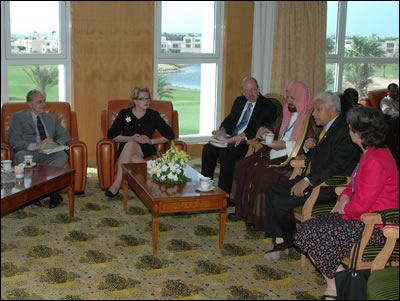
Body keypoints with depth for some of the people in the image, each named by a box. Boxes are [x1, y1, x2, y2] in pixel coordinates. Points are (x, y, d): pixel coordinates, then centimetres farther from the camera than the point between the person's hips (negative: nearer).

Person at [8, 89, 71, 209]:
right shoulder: (18, 117, 11)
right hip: (27, 152, -3)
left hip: (47, 153, 3)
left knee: (62, 155, -30)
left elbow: (65, 135, 16)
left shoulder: (52, 118, 25)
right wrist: (36, 146, -20)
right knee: (21, 156, -38)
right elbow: (14, 141, -4)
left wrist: (56, 143, -9)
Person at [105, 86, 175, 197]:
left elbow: (170, 134, 5)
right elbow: (111, 135, 2)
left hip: (145, 149, -1)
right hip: (126, 149, 1)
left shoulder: (153, 115, 6)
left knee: (130, 145, -36)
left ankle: (116, 184, -37)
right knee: (134, 158, -38)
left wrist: (152, 141, -8)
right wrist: (131, 138, -11)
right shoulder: (124, 114, 7)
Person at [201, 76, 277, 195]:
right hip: (231, 139, 7)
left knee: (226, 154, -32)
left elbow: (263, 130, -14)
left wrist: (243, 135, -28)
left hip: (248, 143, -7)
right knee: (208, 148, -17)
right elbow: (229, 119, 20)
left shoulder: (268, 107, -2)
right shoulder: (239, 101, 19)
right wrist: (223, 130, -5)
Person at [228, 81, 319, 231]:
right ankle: (242, 210, 8)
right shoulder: (288, 113, 16)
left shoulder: (311, 117, -9)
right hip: (274, 153, 9)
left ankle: (261, 220, -13)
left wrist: (286, 145, -19)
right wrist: (263, 129, 5)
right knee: (242, 166, -1)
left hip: (292, 159, -9)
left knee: (265, 175, -29)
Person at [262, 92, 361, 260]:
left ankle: (290, 241, 9)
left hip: (329, 187, -10)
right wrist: (309, 147, 1)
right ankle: (280, 241, 1)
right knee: (273, 190, 1)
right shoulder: (327, 128, 15)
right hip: (314, 180, 10)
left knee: (281, 202, -17)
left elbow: (338, 166, -26)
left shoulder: (344, 132, -17)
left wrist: (308, 180, -29)